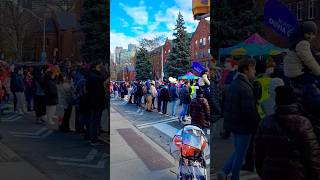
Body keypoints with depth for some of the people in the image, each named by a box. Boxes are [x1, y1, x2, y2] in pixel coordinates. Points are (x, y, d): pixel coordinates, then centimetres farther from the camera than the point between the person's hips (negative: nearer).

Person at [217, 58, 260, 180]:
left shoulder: (233, 85, 9)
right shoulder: (245, 88, -21)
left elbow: (227, 106, 15)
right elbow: (249, 111, -23)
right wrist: (259, 124, -13)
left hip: (233, 124, 9)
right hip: (243, 126, -9)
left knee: (238, 152, 21)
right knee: (240, 155, 6)